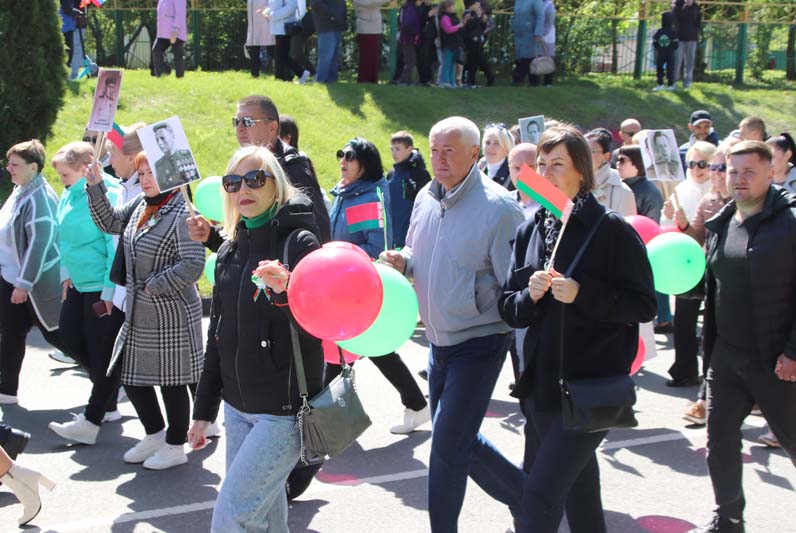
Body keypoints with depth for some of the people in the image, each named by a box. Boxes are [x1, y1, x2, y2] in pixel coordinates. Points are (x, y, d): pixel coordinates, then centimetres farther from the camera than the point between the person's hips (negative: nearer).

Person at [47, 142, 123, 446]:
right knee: (69, 334, 13)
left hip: (103, 286, -9)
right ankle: (108, 392, 33)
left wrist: (110, 291, -20)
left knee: (101, 351, -2)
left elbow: (115, 244, -20)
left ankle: (90, 424, 3)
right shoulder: (69, 194, 8)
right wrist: (67, 273, 13)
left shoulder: (107, 194, -18)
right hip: (79, 284, 9)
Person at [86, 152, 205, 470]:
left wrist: (154, 285, -18)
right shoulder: (140, 208, 8)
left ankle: (175, 447, 20)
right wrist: (96, 187, 4)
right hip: (138, 313, 9)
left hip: (172, 315, -8)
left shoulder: (182, 214, -18)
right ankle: (155, 435, 33)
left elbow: (193, 265, -23)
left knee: (172, 380, 4)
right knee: (132, 376, 14)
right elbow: (109, 223, 15)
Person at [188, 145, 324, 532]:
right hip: (238, 407, 7)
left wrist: (287, 293, -35)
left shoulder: (299, 243, -11)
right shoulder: (229, 252, 10)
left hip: (284, 411, -7)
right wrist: (204, 410, 17)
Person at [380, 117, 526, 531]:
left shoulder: (498, 207, -18)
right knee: (457, 439, 19)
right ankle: (524, 494, 39)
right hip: (439, 339, 8)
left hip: (478, 344, -8)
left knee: (447, 446, -4)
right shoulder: (426, 199, 4)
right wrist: (403, 262, -6)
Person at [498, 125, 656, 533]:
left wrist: (582, 294, -22)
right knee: (577, 485, 21)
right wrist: (530, 295, -13)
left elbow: (644, 306, -11)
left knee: (542, 490, -11)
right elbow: (509, 310, 8)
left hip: (593, 385, -6)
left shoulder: (612, 229, -10)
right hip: (542, 382, 6)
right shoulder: (530, 230, 6)